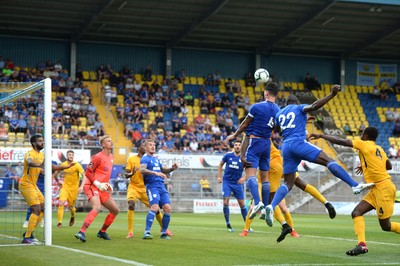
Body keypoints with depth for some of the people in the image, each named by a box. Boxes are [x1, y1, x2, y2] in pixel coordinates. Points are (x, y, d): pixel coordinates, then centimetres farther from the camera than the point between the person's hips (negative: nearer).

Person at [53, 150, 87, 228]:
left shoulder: (77, 165, -12)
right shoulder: (63, 165, 0)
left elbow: (84, 176, -15)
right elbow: (55, 174, 18)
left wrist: (81, 186, -25)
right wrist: (58, 182, 14)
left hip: (74, 188, -2)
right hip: (65, 187, 2)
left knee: (71, 206, 6)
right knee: (61, 203, -17)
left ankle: (73, 217, 41)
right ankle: (60, 222, -11)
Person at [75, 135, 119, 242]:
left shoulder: (111, 157, 15)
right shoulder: (98, 157, -12)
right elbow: (88, 172, -13)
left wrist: (107, 185, 14)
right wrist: (98, 184, -19)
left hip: (102, 189, 9)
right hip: (92, 187, -9)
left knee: (115, 210, 11)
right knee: (97, 208, -31)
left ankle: (102, 232, 25)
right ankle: (81, 232, -37)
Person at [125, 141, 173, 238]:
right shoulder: (131, 159, -3)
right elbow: (126, 175, -4)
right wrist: (132, 173, -28)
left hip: (145, 188, 4)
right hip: (133, 187, -3)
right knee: (131, 205, -27)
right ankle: (130, 232, -20)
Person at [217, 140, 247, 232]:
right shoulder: (228, 155, -2)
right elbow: (220, 164, 13)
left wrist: (244, 178, -20)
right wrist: (219, 176, 6)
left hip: (237, 183, 0)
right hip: (227, 182, 0)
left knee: (242, 204, 3)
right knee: (225, 202, -10)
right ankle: (228, 224, 3)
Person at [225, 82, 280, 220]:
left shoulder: (256, 107, -11)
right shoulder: (277, 111, 5)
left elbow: (245, 124, 0)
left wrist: (234, 135, 15)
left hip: (255, 141, -6)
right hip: (267, 143, 6)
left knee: (250, 173, -13)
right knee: (264, 176, 11)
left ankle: (257, 202, -33)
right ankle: (266, 207, 12)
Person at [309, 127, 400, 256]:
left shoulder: (364, 144, -8)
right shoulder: (379, 149, 14)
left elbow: (340, 141, -11)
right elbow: (389, 166, 27)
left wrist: (321, 135, -2)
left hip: (383, 188, -9)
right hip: (376, 190, 9)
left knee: (385, 226, -4)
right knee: (356, 213, -2)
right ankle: (362, 244, -14)